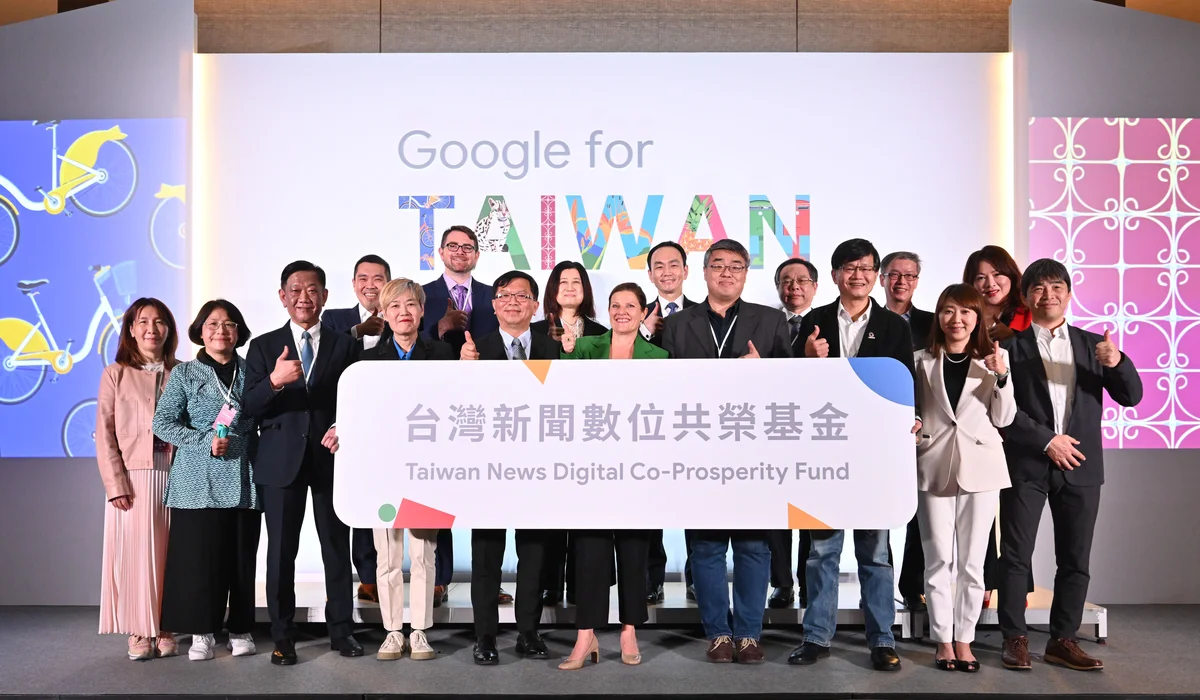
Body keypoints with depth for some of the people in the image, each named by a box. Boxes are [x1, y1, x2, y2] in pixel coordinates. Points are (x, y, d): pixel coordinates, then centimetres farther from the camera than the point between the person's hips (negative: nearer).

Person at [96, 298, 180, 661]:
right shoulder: (115, 374, 3)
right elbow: (105, 433, -1)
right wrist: (116, 484, -9)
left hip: (173, 476, 1)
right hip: (132, 477, -1)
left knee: (168, 553, 6)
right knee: (134, 553, 2)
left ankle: (165, 628, 15)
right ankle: (139, 632, 11)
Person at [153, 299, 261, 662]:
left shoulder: (250, 371, 8)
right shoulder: (184, 373, 4)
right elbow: (162, 423, -2)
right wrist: (205, 442, -12)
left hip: (242, 479, 1)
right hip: (199, 481, -1)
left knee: (241, 556, 6)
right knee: (201, 557, 0)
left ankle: (240, 629, 17)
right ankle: (202, 632, 12)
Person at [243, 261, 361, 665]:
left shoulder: (343, 344, 6)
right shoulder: (264, 346, 4)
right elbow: (249, 409, -5)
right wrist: (274, 381, -24)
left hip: (331, 457, 1)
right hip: (281, 460, 0)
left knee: (337, 547, 8)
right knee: (281, 551, 5)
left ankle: (340, 629, 20)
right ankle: (283, 636, 16)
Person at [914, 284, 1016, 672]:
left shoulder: (992, 358, 5)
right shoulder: (923, 361, 5)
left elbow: (1003, 418, 2)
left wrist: (1001, 377, -11)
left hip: (980, 466, 0)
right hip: (934, 466, 0)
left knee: (972, 561, 5)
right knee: (938, 559, 1)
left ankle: (964, 639, 16)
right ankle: (942, 641, 11)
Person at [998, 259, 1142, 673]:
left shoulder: (1092, 344, 10)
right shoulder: (1011, 344, 0)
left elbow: (1131, 397, 3)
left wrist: (1117, 363, -16)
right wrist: (1047, 441, -13)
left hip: (1080, 467, 3)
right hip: (1026, 464, -3)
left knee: (1075, 559, 7)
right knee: (1016, 556, 0)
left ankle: (1063, 640, 17)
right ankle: (1015, 638, 10)